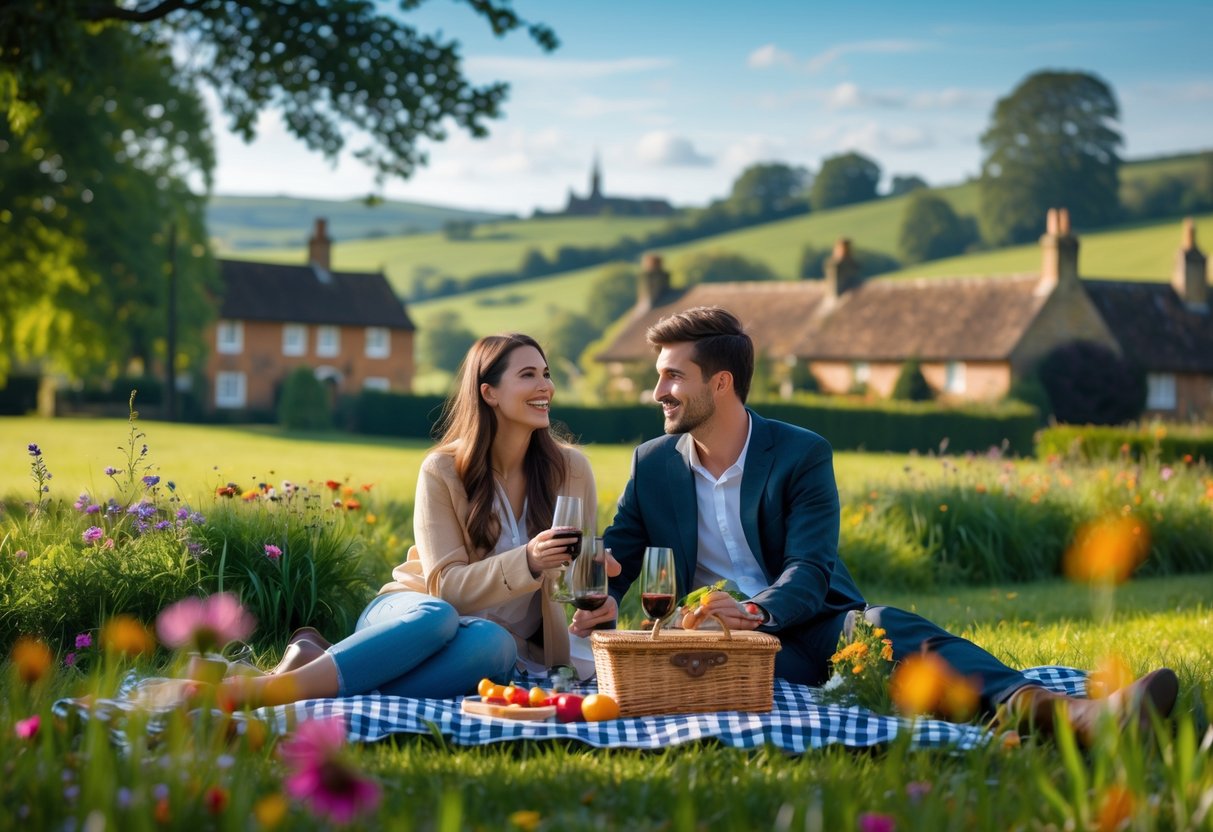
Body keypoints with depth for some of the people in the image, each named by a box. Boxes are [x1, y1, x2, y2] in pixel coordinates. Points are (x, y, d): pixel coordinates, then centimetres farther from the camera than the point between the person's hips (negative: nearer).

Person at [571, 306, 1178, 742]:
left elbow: (809, 573, -11)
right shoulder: (651, 465, 10)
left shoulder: (803, 454, 0)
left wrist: (754, 612, -34)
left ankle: (1070, 713, -56)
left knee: (888, 627, -34)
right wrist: (602, 600, -15)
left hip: (805, 624, 0)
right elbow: (615, 556, 11)